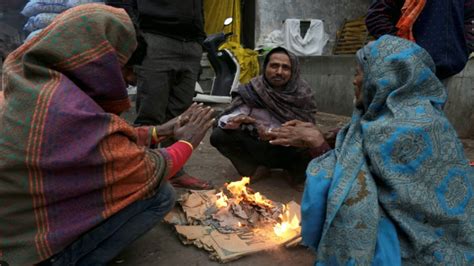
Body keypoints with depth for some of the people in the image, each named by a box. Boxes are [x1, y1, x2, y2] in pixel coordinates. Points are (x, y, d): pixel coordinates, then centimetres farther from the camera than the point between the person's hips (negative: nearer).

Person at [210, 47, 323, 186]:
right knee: (219, 135, -20)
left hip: (288, 150, -1)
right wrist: (235, 121, -38)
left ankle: (296, 170, 3)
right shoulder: (252, 89, -13)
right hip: (257, 147, 1)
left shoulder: (303, 94, -11)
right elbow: (225, 118, -13)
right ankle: (257, 169, -2)